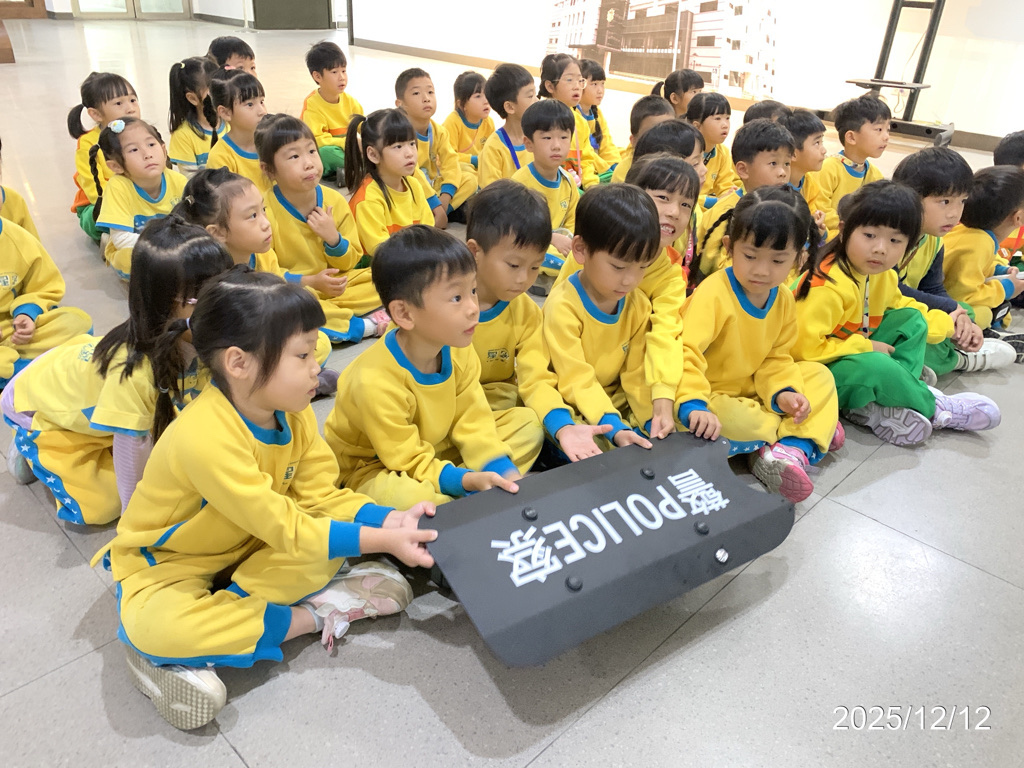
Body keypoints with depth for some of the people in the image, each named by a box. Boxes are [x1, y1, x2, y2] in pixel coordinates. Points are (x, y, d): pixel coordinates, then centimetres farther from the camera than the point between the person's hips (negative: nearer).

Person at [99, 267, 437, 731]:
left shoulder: (294, 415, -11)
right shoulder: (205, 436, -35)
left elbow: (319, 497, -9)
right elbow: (285, 529, -31)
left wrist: (388, 520, -25)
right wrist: (380, 541, -31)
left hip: (249, 547, 6)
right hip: (166, 562, -5)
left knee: (334, 540, -17)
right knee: (155, 628, -35)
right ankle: (308, 616, -20)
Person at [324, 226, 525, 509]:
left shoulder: (458, 351, -13)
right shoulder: (375, 381, -33)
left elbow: (472, 421, -8)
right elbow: (410, 463, -26)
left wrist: (504, 472, -22)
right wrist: (466, 480, -40)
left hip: (434, 448, 7)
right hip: (374, 467, -6)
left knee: (529, 427, -2)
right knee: (405, 494, -42)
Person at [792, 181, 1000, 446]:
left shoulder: (884, 276, 3)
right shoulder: (827, 285, -26)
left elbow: (901, 307, 22)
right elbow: (805, 347, -30)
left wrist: (946, 324, 9)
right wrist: (866, 348, -21)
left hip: (857, 356, 10)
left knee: (912, 319, 5)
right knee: (875, 365, -34)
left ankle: (875, 408, -13)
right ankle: (932, 407, 0)